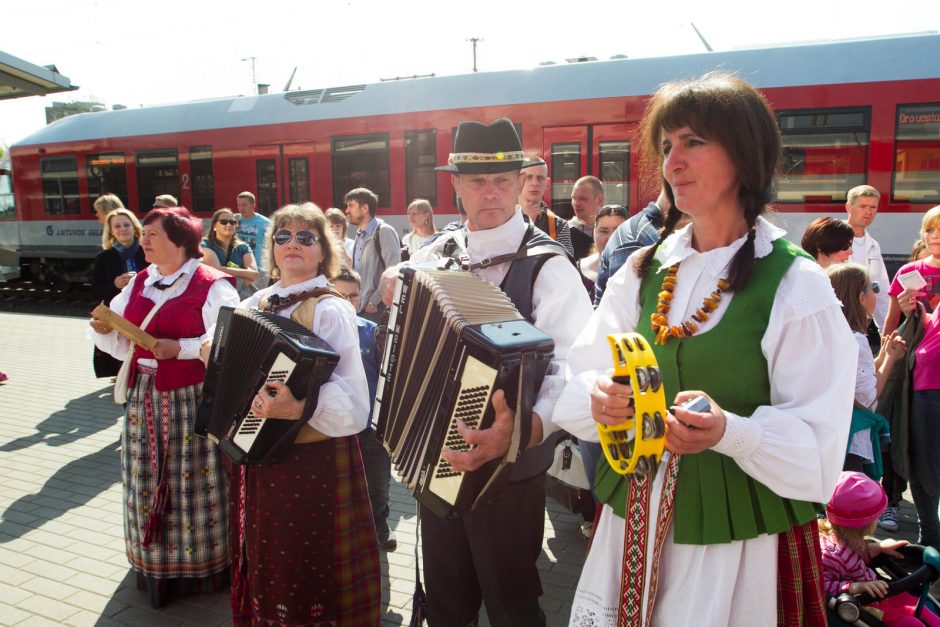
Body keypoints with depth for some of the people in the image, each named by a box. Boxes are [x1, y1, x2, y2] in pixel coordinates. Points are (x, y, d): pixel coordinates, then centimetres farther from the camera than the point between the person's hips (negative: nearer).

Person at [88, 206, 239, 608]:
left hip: (193, 401, -6)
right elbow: (125, 345, 14)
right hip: (144, 398, 7)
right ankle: (154, 565, 32)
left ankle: (201, 566, 22)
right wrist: (105, 331, -6)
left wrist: (180, 349, -23)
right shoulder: (139, 283, 12)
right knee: (149, 483, 14)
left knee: (193, 483, 3)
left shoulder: (213, 286, -10)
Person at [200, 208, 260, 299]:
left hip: (243, 295, 2)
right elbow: (216, 271, -13)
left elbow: (254, 273, -5)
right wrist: (245, 273, -5)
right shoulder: (206, 246, 3)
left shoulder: (243, 247, 11)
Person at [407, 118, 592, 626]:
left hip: (509, 470, -5)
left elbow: (571, 369, -28)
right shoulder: (433, 257, 1)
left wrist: (523, 429, -44)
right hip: (434, 461, 5)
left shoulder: (546, 265, -16)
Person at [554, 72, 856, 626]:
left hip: (741, 538, -3)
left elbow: (817, 445, -12)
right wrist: (600, 398, -19)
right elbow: (581, 378, 2)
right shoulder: (643, 271, 3)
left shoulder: (797, 285, -10)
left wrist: (728, 432, -30)